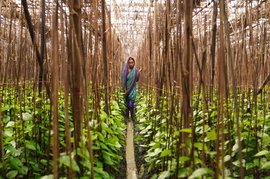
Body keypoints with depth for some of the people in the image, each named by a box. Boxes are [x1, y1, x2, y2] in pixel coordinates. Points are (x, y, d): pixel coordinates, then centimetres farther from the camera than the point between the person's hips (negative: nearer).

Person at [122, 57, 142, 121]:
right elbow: (123, 80, -3)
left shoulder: (135, 70, -4)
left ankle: (133, 117, -2)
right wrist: (124, 89, -10)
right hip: (127, 89, 2)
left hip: (132, 89, -2)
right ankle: (127, 117, 19)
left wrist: (138, 73, -22)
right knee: (127, 103, 9)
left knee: (131, 104, -9)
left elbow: (136, 80, -5)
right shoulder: (125, 70, -3)